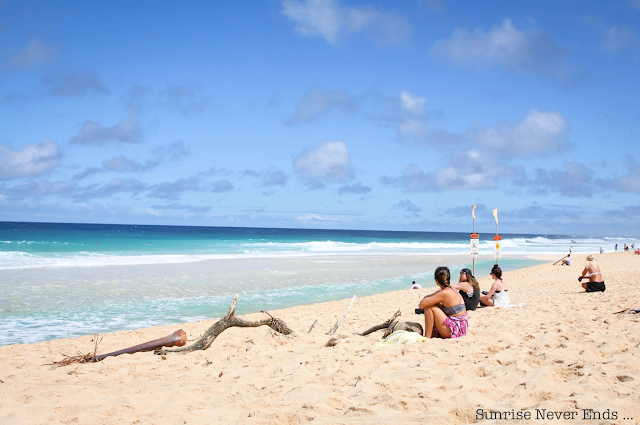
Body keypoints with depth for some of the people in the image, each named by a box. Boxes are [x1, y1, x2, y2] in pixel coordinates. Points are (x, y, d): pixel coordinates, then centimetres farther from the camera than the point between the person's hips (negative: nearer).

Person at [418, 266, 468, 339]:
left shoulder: (445, 293, -19)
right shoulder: (451, 290, 9)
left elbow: (421, 305, -19)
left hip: (456, 330, -9)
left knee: (429, 307, -10)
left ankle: (427, 337, -7)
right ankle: (432, 334, 16)